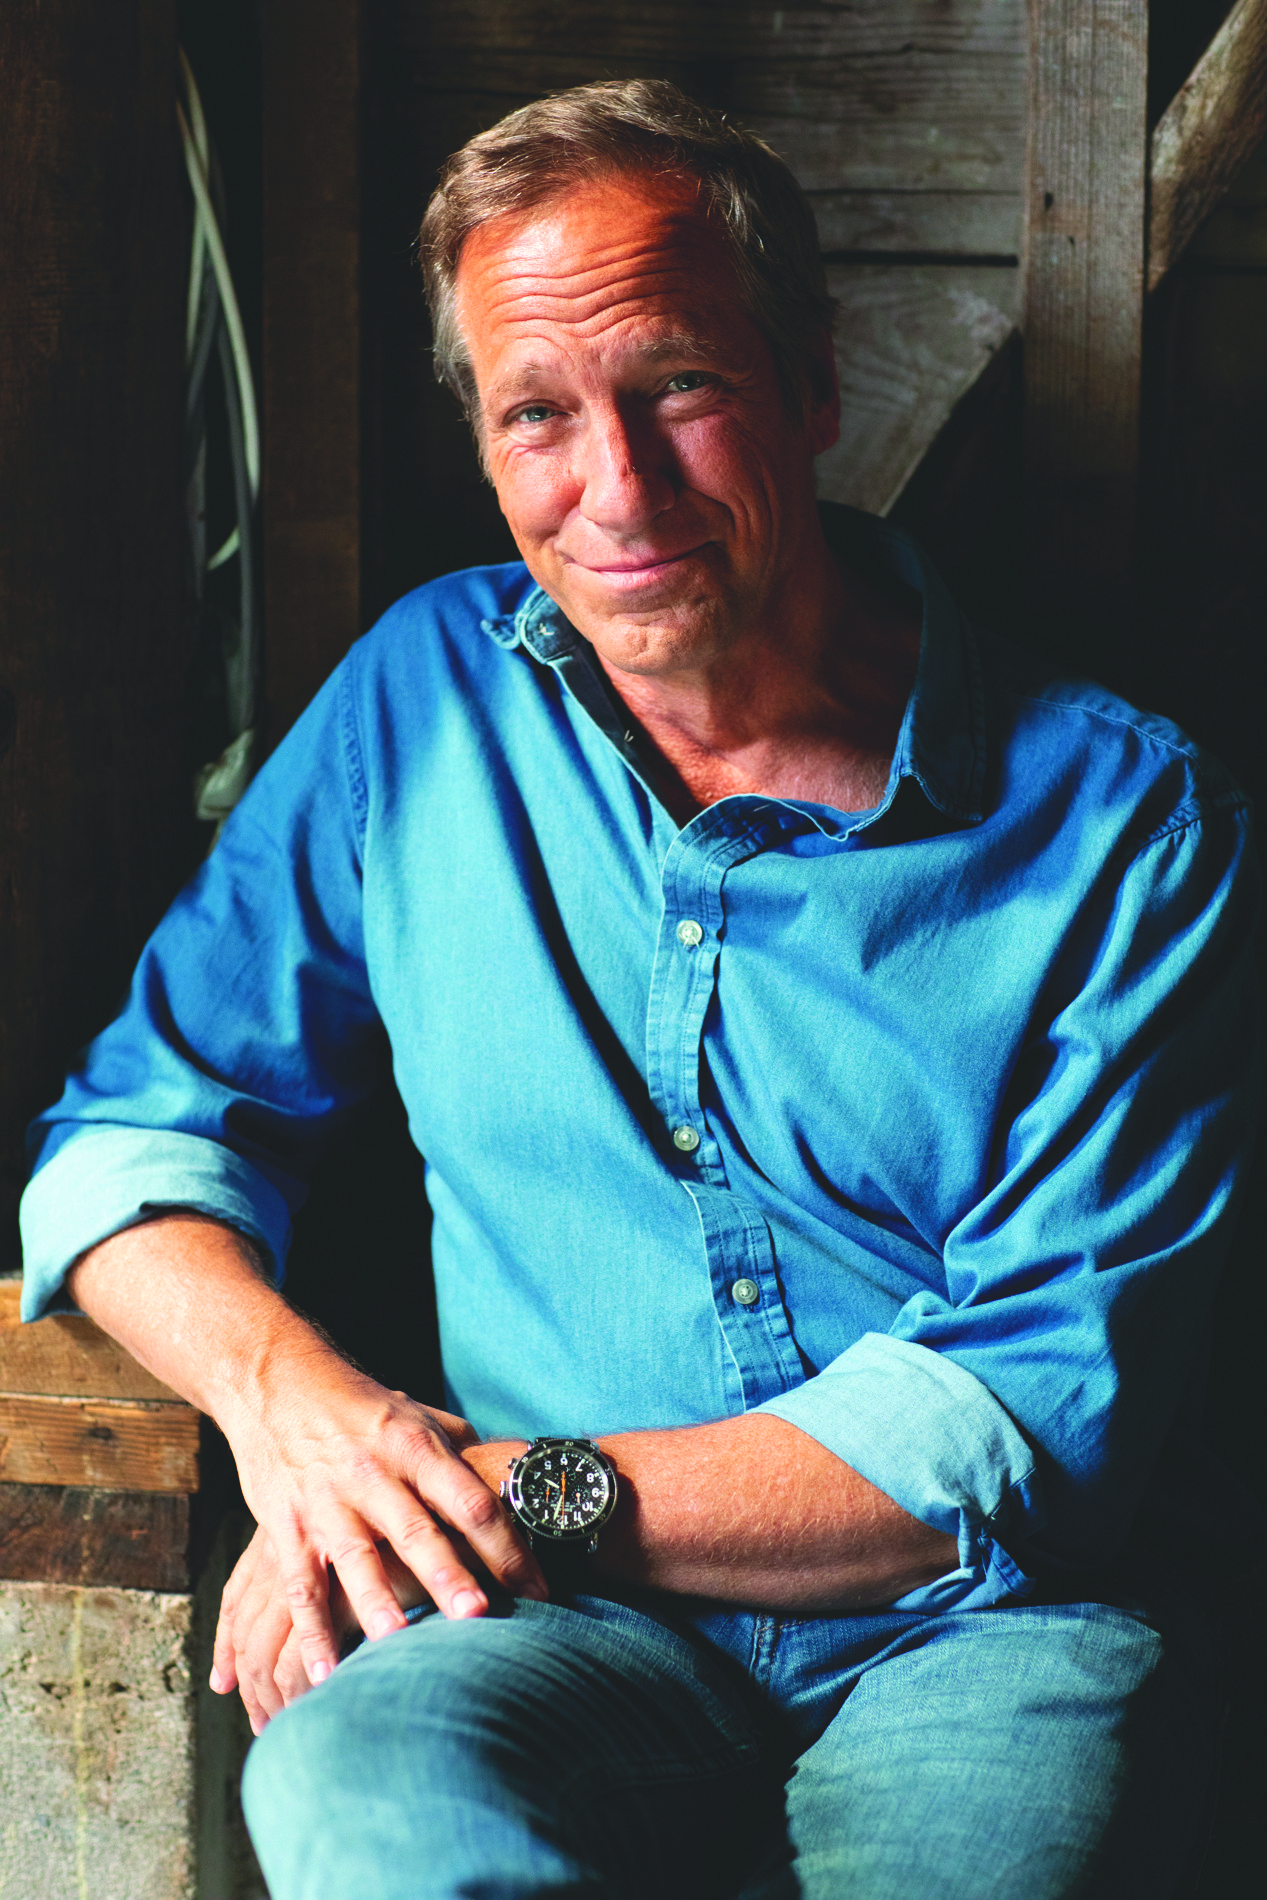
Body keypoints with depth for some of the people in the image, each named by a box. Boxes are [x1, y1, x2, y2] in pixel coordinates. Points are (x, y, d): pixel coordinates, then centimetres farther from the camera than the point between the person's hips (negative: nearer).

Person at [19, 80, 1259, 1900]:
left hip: (981, 1627, -1)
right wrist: (288, 1392, -11)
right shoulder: (425, 695, 7)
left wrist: (543, 1495, -16)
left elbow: (1046, 1408, -9)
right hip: (579, 1627, 2)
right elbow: (134, 1130, 11)